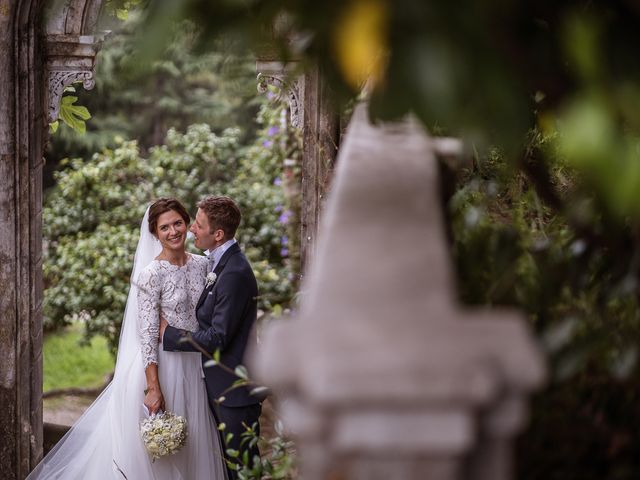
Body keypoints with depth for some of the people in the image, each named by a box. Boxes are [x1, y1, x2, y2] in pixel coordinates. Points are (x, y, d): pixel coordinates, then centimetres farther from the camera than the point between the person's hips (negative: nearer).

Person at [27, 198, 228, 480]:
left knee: (192, 444, 13)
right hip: (162, 365, -6)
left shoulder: (200, 264, 4)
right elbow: (148, 335, -16)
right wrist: (153, 389, -19)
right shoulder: (151, 274, -15)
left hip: (195, 366, 6)